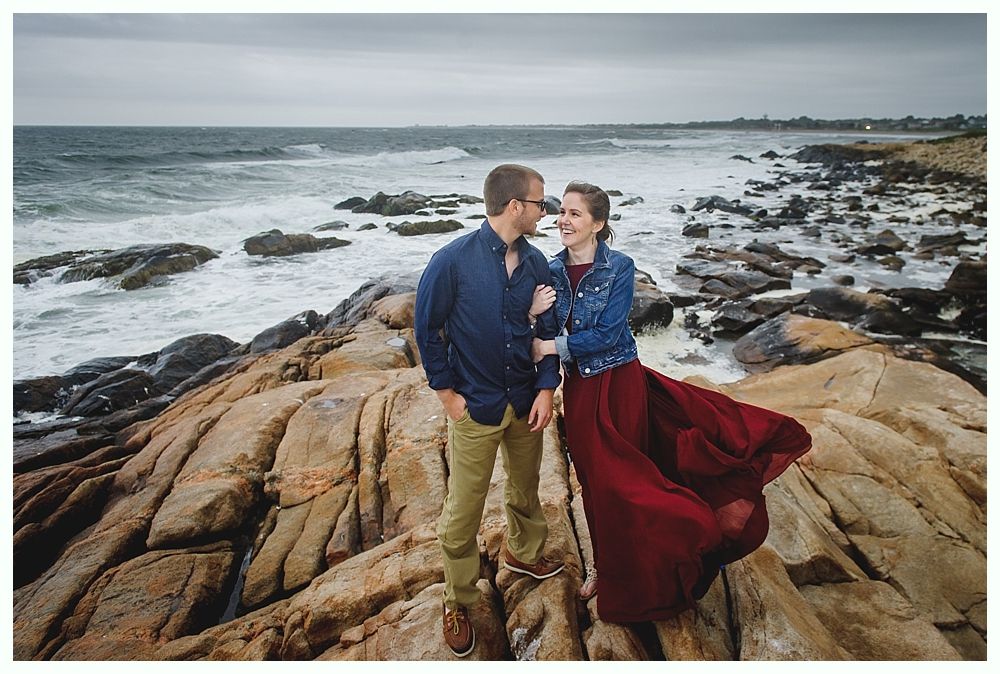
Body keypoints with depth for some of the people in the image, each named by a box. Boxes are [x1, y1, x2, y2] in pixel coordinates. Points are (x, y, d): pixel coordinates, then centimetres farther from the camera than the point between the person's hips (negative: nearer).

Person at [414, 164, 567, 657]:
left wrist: (546, 388, -5)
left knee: (525, 487, 24)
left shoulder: (535, 262, -1)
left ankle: (524, 552, 52)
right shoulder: (453, 260, -16)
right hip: (475, 406, -4)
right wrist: (447, 392, -8)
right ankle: (458, 603, 27)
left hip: (526, 401, 5)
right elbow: (426, 329, -9)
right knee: (463, 510, 6)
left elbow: (547, 329, 5)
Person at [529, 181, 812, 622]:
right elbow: (543, 339, -1)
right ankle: (605, 566, 40)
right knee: (594, 480, 17)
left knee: (622, 478, 8)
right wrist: (534, 315, -21)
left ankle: (628, 576, 33)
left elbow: (608, 335, -20)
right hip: (579, 390, 4)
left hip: (619, 383, -4)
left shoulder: (620, 268, -13)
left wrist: (555, 346, -20)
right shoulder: (551, 271, -1)